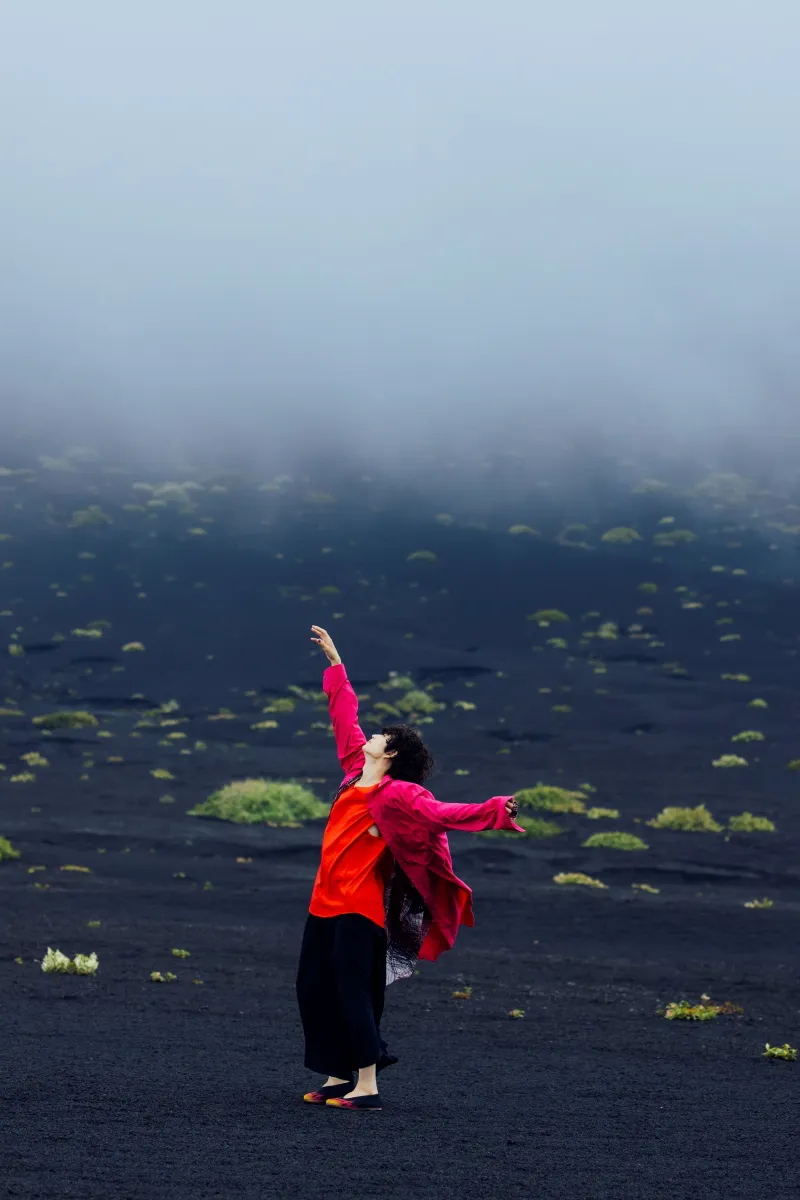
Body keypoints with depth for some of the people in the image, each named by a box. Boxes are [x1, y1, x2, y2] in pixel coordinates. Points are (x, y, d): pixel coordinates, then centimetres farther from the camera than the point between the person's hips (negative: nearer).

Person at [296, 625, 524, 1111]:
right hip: (326, 905, 8)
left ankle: (367, 1085, -7)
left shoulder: (398, 795, -13)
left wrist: (493, 812, -39)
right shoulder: (356, 774, 8)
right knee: (314, 990, 11)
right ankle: (338, 1077, 20)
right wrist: (335, 664, 27)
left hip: (359, 910, -8)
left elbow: (442, 814, -24)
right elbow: (345, 717, 20)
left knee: (353, 992, -10)